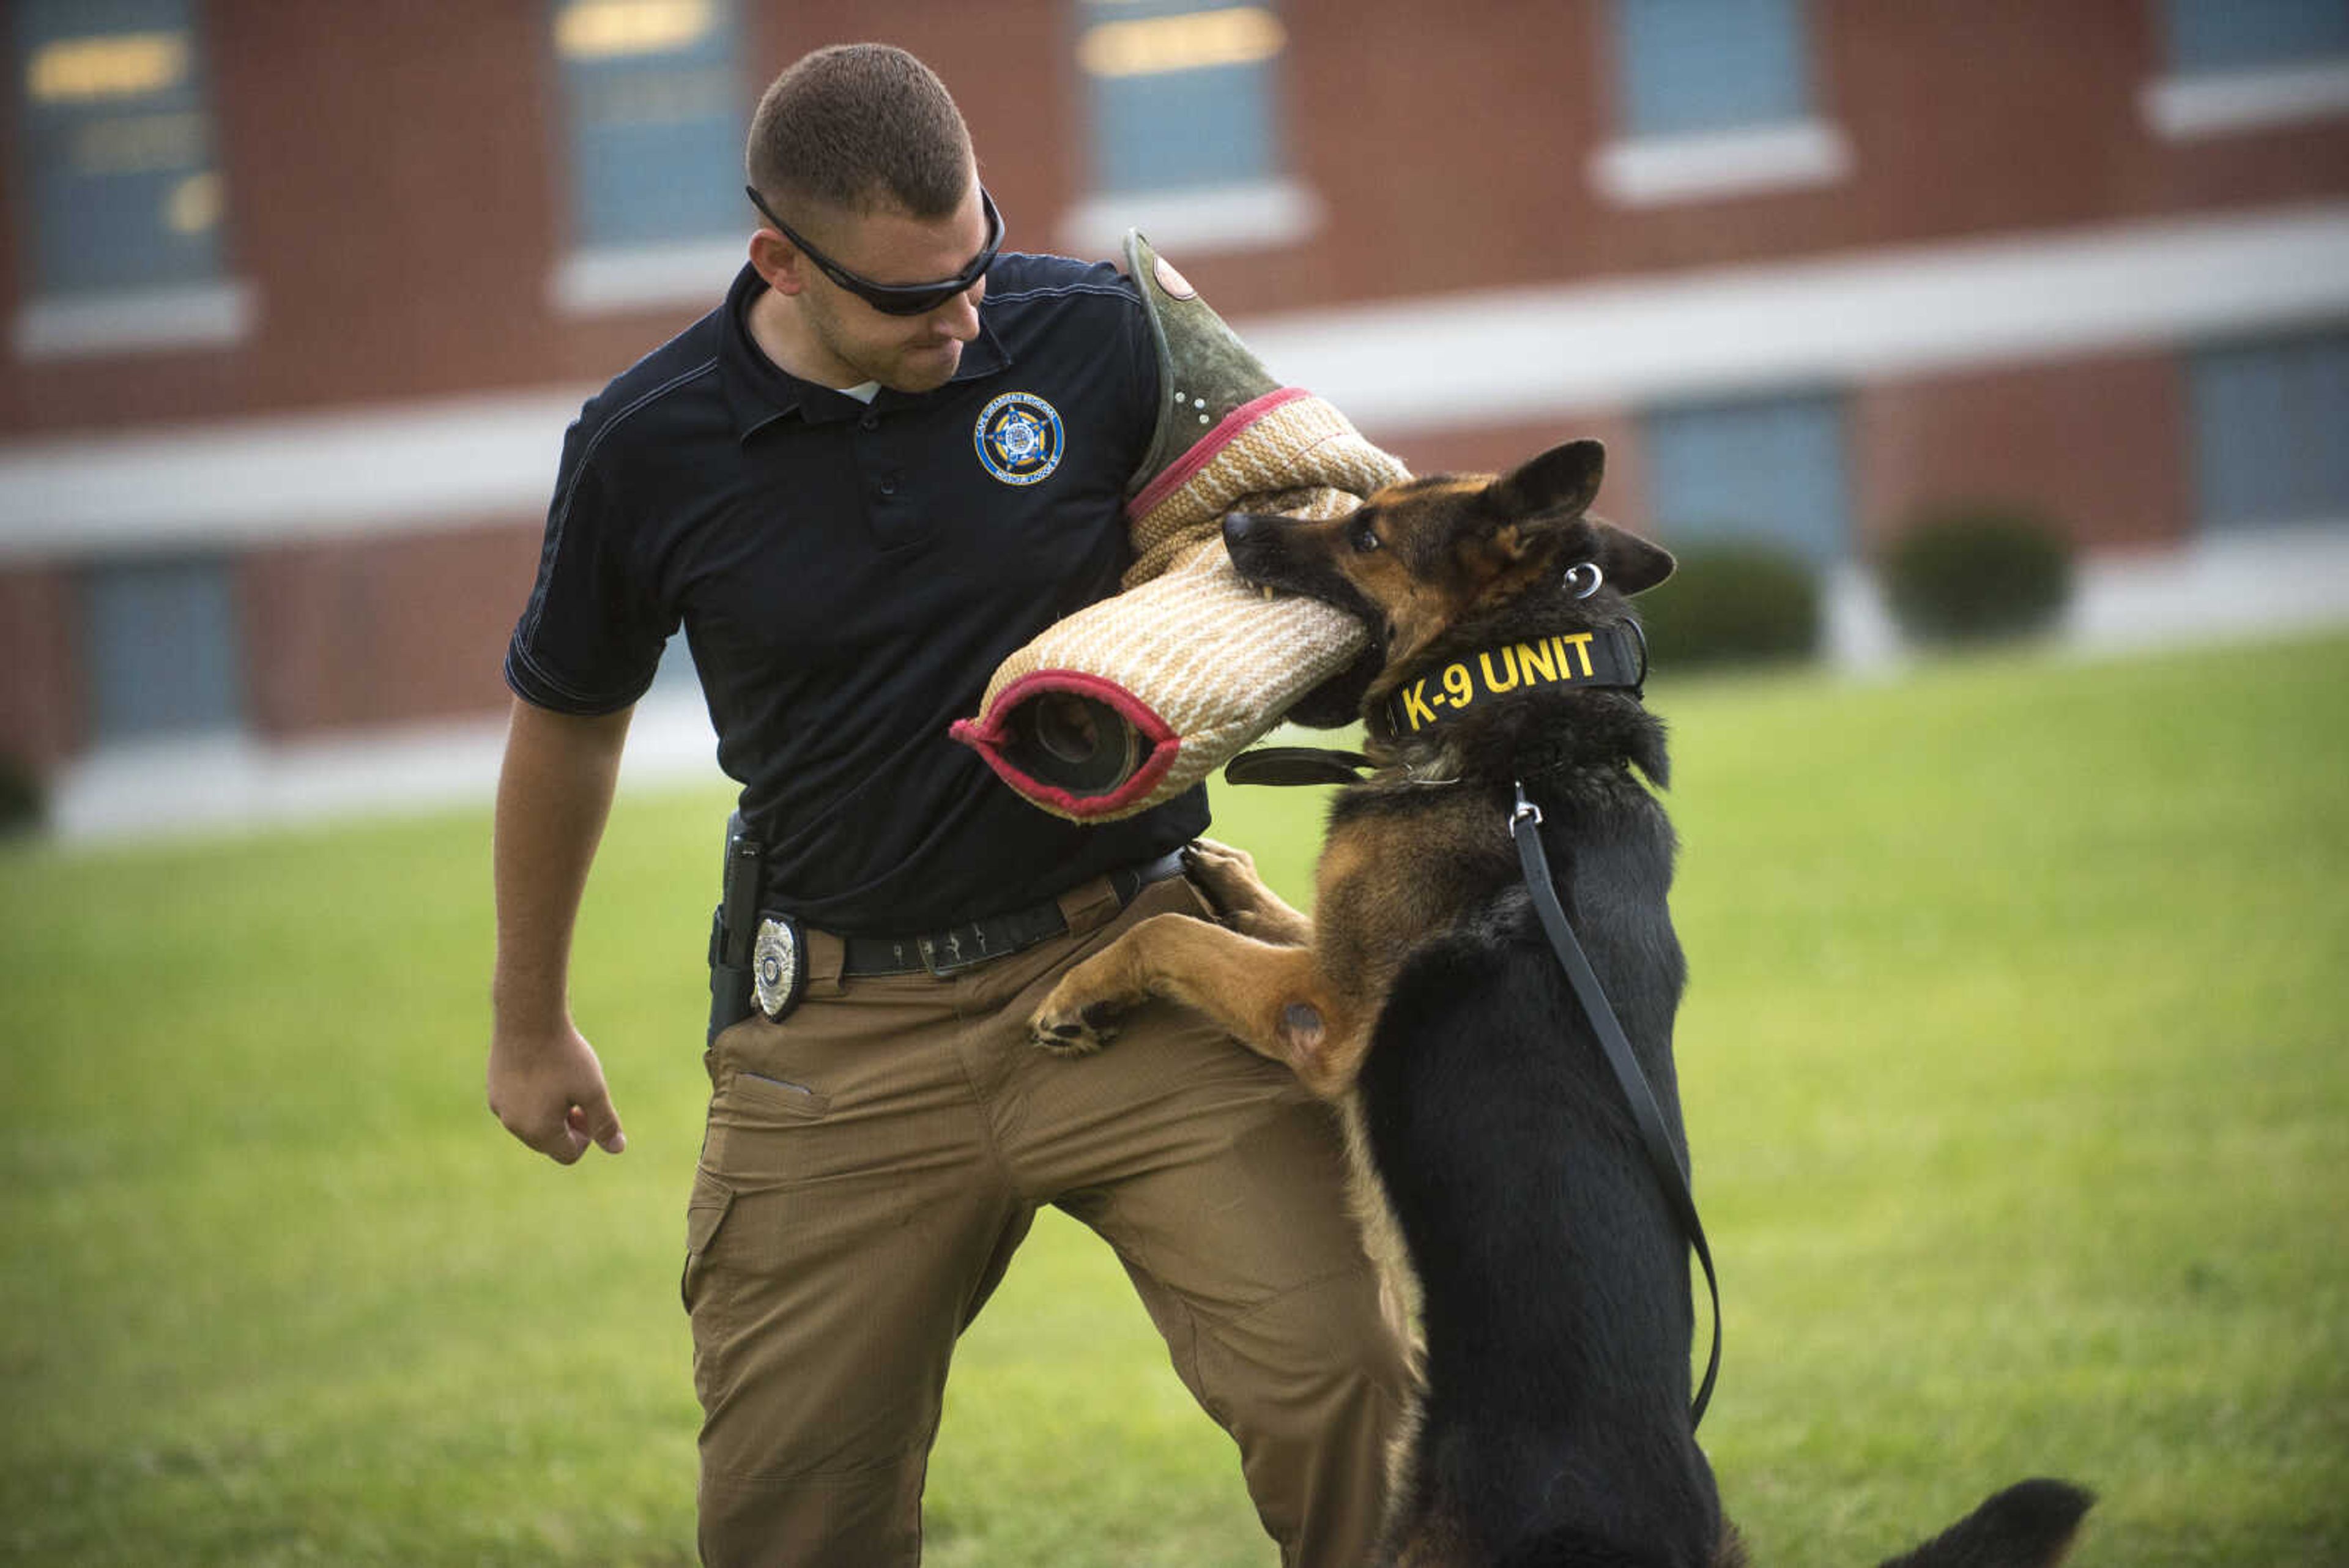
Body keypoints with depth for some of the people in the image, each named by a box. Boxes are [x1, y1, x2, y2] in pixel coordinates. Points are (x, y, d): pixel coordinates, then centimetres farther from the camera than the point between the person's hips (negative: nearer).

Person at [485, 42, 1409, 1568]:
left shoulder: (1097, 337, -6)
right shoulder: (651, 451, -5)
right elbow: (567, 720, 13)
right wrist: (532, 1025, 22)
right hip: (841, 1031, 1)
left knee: (1331, 1382, -19)